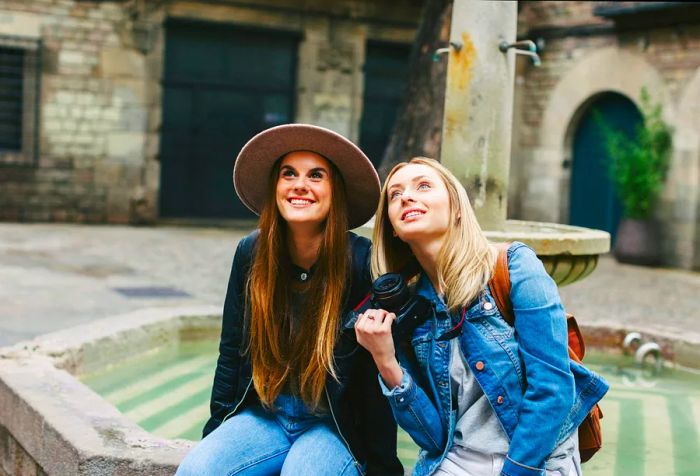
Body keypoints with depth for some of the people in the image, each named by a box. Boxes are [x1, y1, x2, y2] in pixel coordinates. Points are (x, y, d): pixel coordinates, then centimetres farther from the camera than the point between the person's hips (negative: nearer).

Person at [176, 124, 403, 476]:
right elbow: (231, 352, 7)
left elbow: (380, 372, -11)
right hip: (262, 417, 3)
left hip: (335, 427, -3)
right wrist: (216, 432, 9)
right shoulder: (251, 253, -3)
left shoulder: (362, 262, -14)